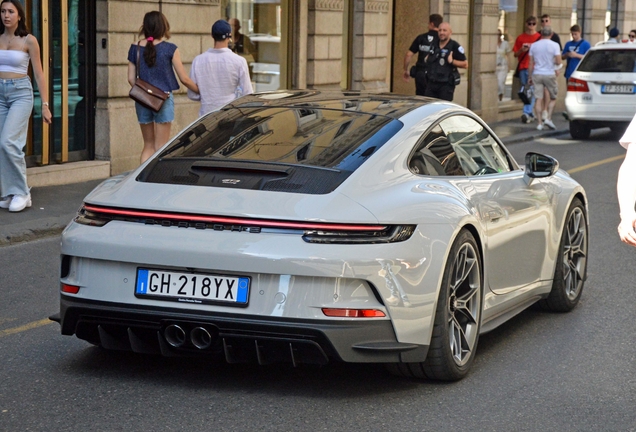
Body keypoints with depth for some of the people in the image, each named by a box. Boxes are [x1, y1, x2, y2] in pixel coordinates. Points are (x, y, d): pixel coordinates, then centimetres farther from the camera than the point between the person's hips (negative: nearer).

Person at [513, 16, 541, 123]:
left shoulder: (540, 38, 4)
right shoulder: (520, 38, 10)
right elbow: (515, 54, 12)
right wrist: (522, 50, -8)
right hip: (523, 68, 3)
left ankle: (527, 113, -16)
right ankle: (531, 114, 15)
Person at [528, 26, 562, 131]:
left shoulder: (534, 45, 5)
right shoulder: (554, 45, -6)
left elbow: (531, 63, 7)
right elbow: (558, 62, -12)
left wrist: (530, 77, 14)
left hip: (537, 74, 3)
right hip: (550, 74, -3)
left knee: (539, 99, 3)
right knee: (553, 98, 12)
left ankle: (540, 122, 0)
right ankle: (548, 118, -2)